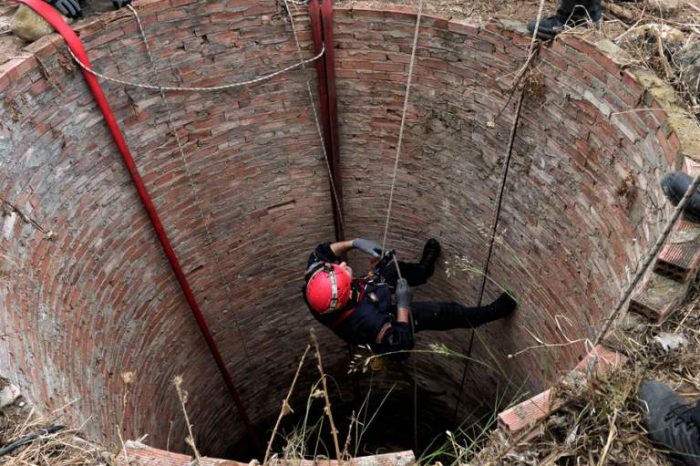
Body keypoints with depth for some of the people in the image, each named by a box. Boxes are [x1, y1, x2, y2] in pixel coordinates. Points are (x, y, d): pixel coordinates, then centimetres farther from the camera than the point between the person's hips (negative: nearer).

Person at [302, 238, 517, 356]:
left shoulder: (316, 280, -35)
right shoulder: (367, 320, -49)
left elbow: (321, 253, -14)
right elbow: (401, 345, -34)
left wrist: (353, 243, -26)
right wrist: (403, 304, -31)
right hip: (390, 315, -5)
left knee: (389, 263, 19)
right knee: (442, 312, 4)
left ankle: (423, 269, 53)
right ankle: (490, 312, 32)